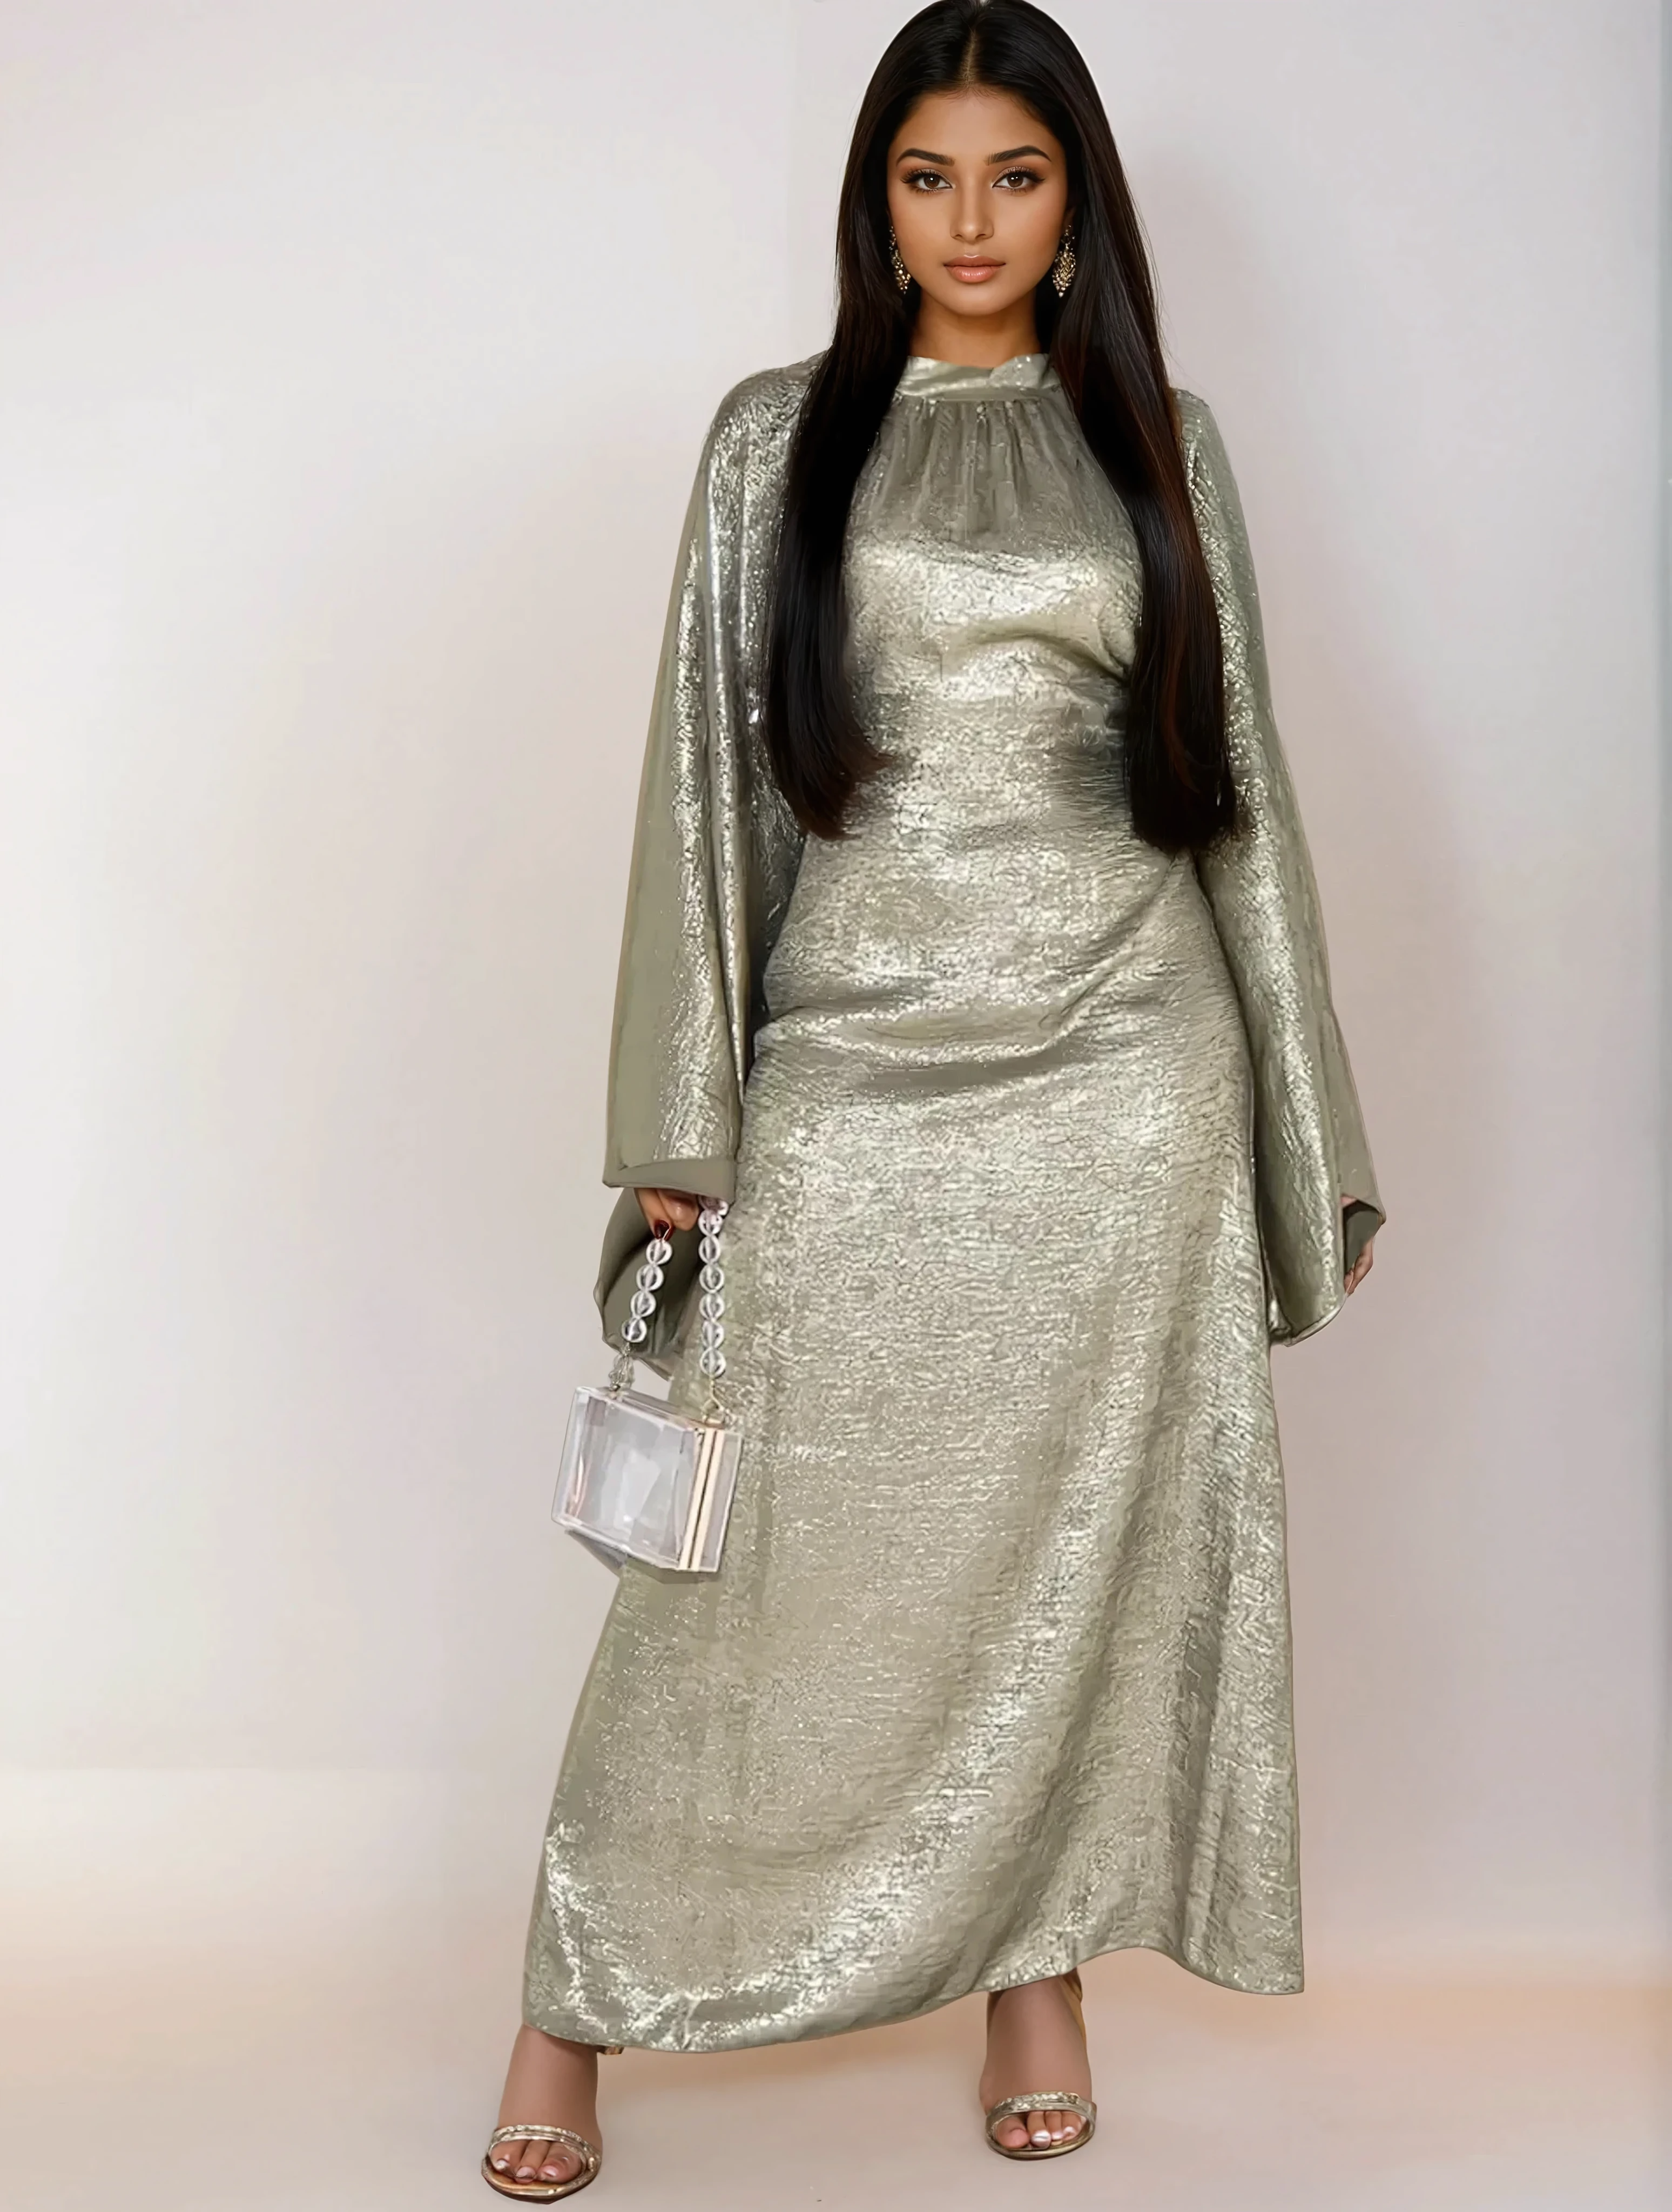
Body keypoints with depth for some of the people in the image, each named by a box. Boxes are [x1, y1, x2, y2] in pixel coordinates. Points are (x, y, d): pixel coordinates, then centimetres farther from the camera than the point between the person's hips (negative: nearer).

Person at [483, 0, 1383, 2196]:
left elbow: (1238, 780, 10)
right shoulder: (779, 437, 5)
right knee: (781, 1546, 2)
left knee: (1083, 1536, 8)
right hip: (859, 1063, -1)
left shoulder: (1161, 442, 9)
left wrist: (1306, 1139, 7)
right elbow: (706, 775, 2)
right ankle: (584, 1993, 17)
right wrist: (678, 1127, -5)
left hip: (1122, 1058, 2)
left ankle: (1044, 1964, 26)